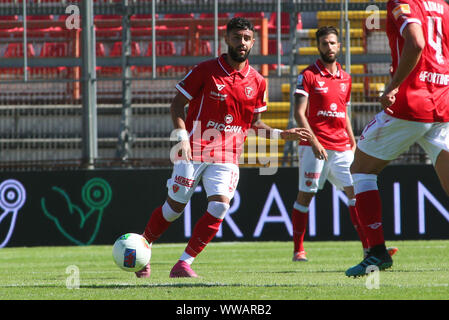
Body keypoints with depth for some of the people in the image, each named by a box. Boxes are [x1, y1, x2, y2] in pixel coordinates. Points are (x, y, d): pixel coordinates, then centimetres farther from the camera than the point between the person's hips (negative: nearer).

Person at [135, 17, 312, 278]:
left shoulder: (257, 82, 7)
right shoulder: (206, 71, -5)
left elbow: (254, 123, 17)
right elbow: (177, 104, -1)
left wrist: (282, 134, 2)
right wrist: (182, 137, -15)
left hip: (227, 158, 3)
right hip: (194, 152, -3)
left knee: (220, 207, -16)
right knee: (174, 208, 2)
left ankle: (184, 264, -9)